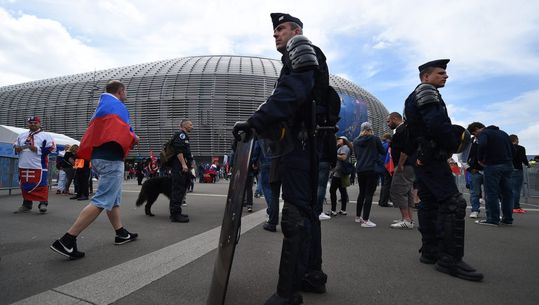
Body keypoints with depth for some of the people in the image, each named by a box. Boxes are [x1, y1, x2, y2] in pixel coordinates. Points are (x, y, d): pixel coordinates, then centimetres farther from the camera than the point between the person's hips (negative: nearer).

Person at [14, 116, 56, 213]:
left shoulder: (45, 136, -2)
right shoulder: (22, 135, 17)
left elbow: (51, 148, -11)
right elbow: (16, 146, 24)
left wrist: (37, 149, -17)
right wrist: (18, 148, 0)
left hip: (39, 166, -6)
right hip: (24, 166, 6)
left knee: (41, 185, -7)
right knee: (25, 186, 12)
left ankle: (43, 203, 1)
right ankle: (26, 204, 22)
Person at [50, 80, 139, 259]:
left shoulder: (101, 106, 21)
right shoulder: (117, 106, -8)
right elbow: (121, 131, -22)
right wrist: (133, 138, -2)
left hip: (99, 157, 11)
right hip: (111, 159, -11)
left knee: (113, 198, 16)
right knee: (102, 201, -11)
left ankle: (121, 234, 25)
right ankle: (67, 241, -13)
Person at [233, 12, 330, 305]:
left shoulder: (300, 46, 2)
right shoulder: (299, 61, 30)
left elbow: (293, 90, -20)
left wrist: (255, 121, -24)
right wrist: (262, 126, 18)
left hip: (298, 144, -10)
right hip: (307, 144, 10)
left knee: (295, 215, -11)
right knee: (307, 211, 13)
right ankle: (313, 274, 24)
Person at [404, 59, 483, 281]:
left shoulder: (412, 98, 24)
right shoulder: (426, 91, -6)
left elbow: (409, 131, 22)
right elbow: (437, 123, -22)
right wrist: (452, 145, -8)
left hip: (421, 158, 11)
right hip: (432, 156, -11)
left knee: (429, 203, 11)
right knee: (453, 203, -12)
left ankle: (430, 252, 16)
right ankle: (450, 259, -12)